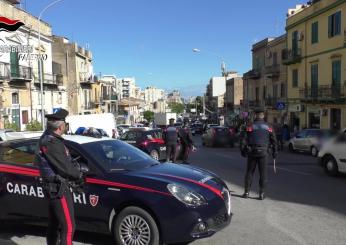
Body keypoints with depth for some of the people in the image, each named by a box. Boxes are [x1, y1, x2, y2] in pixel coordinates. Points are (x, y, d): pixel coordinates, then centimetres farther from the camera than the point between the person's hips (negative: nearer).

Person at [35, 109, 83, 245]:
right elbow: (64, 167, -22)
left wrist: (75, 174, 5)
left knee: (54, 224, 20)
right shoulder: (51, 142, -21)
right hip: (58, 188, -11)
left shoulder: (47, 139, 11)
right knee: (68, 226, -6)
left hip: (54, 186, 11)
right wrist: (79, 175, -5)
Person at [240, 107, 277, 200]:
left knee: (249, 172, 9)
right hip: (263, 153, 0)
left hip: (251, 153, 0)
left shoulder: (250, 127, -2)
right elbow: (274, 141, 5)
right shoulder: (268, 127, 2)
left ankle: (246, 192, 11)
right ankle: (262, 194, 7)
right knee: (263, 173, 7)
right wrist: (274, 152, 14)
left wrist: (243, 150, 6)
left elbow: (244, 140, -3)